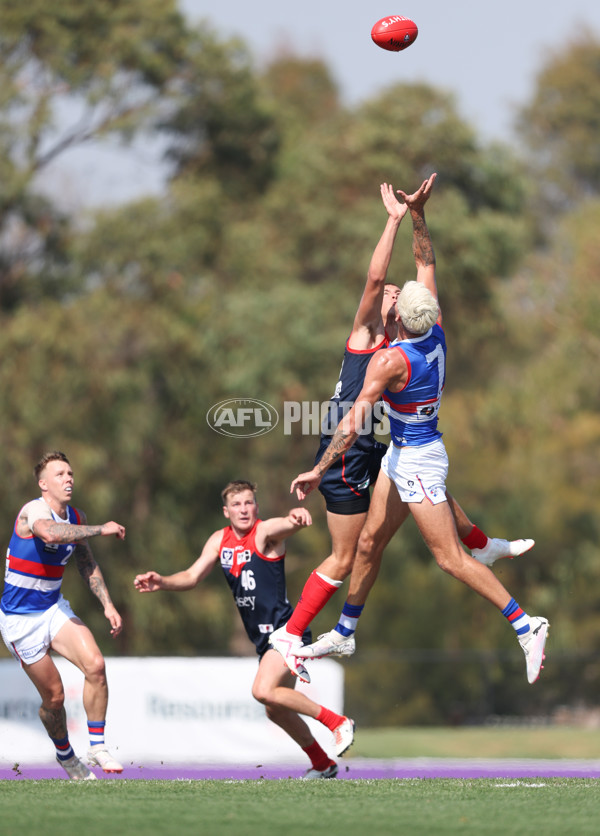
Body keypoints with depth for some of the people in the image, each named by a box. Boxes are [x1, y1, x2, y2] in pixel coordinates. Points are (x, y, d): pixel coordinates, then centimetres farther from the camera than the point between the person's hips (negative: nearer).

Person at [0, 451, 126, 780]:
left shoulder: (75, 518, 4)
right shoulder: (34, 510, -20)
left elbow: (87, 565, 17)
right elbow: (50, 532, -45)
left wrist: (107, 604, 8)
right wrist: (101, 529, -40)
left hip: (54, 608, 6)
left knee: (95, 665, -17)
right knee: (54, 696, 0)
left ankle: (97, 746, -6)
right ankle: (65, 755, 27)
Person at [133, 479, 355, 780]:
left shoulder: (265, 532, -13)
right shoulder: (220, 540, 8)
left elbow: (287, 525, -35)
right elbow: (192, 576, 11)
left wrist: (296, 516, -59)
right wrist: (162, 582, -7)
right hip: (264, 637, 8)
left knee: (264, 691, -26)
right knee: (276, 711, 15)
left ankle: (337, 722, -15)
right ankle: (322, 764, 33)